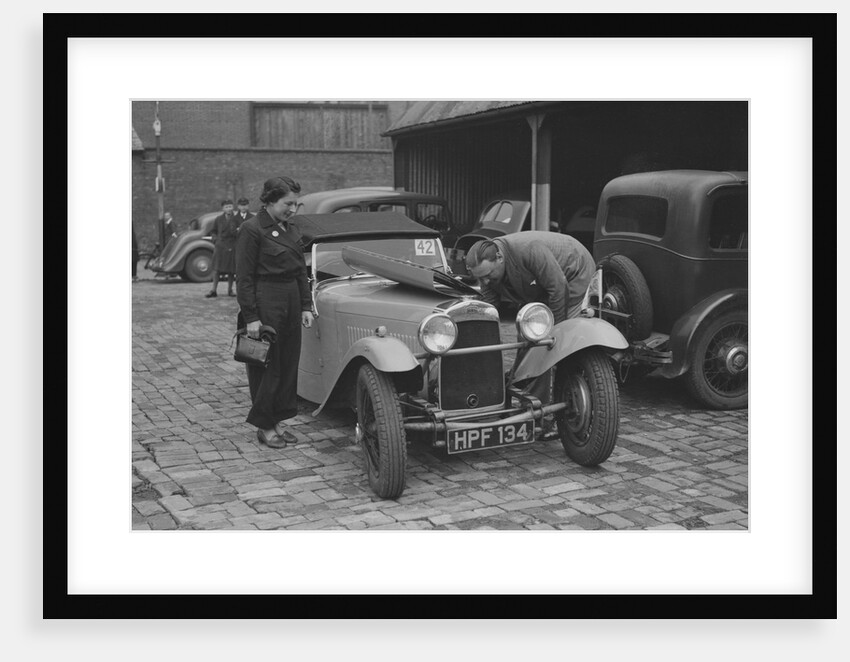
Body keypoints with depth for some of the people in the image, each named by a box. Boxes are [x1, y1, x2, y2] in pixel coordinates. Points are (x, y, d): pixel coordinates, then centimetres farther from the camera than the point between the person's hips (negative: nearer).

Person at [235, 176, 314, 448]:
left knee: (289, 363, 11)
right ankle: (264, 426, 13)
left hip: (291, 302, 7)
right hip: (265, 302, -7)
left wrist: (305, 306, 12)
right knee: (266, 365, 1)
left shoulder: (292, 230, 13)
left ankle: (279, 420, 23)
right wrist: (250, 317, -16)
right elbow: (244, 277, -12)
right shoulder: (252, 229, -10)